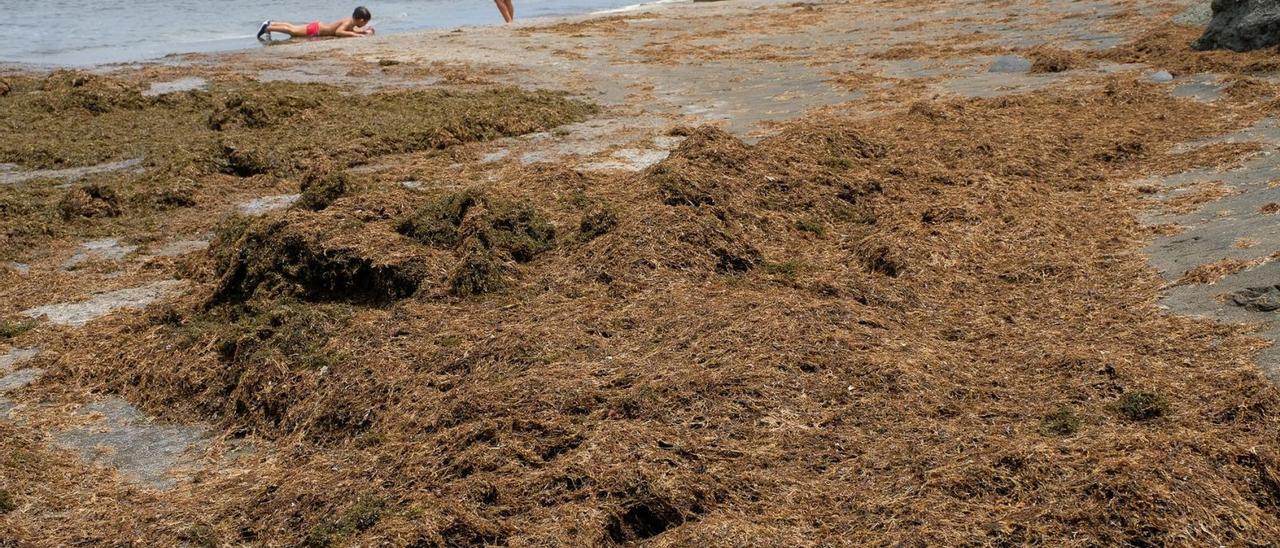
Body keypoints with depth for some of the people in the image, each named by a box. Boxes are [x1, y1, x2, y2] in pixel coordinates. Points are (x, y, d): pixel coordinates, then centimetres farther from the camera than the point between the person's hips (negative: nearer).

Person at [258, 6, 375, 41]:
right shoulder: (349, 22, -26)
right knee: (292, 31, -1)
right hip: (315, 30, -8)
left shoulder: (352, 21, 0)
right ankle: (267, 28, 5)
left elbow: (353, 30, 20)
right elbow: (338, 32, -41)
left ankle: (271, 24, 29)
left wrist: (364, 31, 3)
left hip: (317, 27, 8)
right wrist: (355, 35, -39)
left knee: (293, 28, 19)